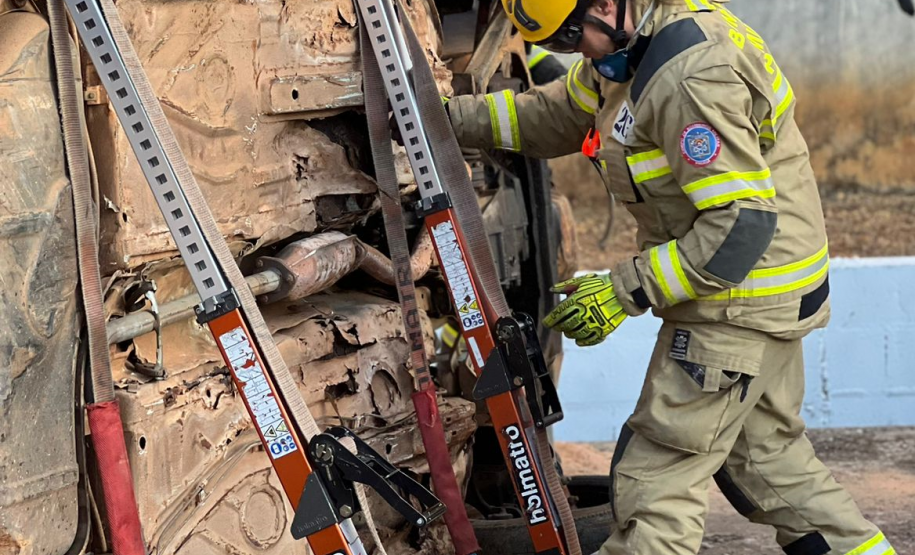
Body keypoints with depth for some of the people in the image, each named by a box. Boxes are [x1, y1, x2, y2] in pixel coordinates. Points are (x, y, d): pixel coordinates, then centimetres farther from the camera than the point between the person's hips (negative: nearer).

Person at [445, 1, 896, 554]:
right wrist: (449, 116, 7)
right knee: (766, 455, 21)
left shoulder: (693, 75, -28)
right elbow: (555, 116, 17)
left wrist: (625, 291, -25)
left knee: (656, 474, -5)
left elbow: (743, 223, -29)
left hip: (745, 297, -10)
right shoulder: (628, 47, 3)